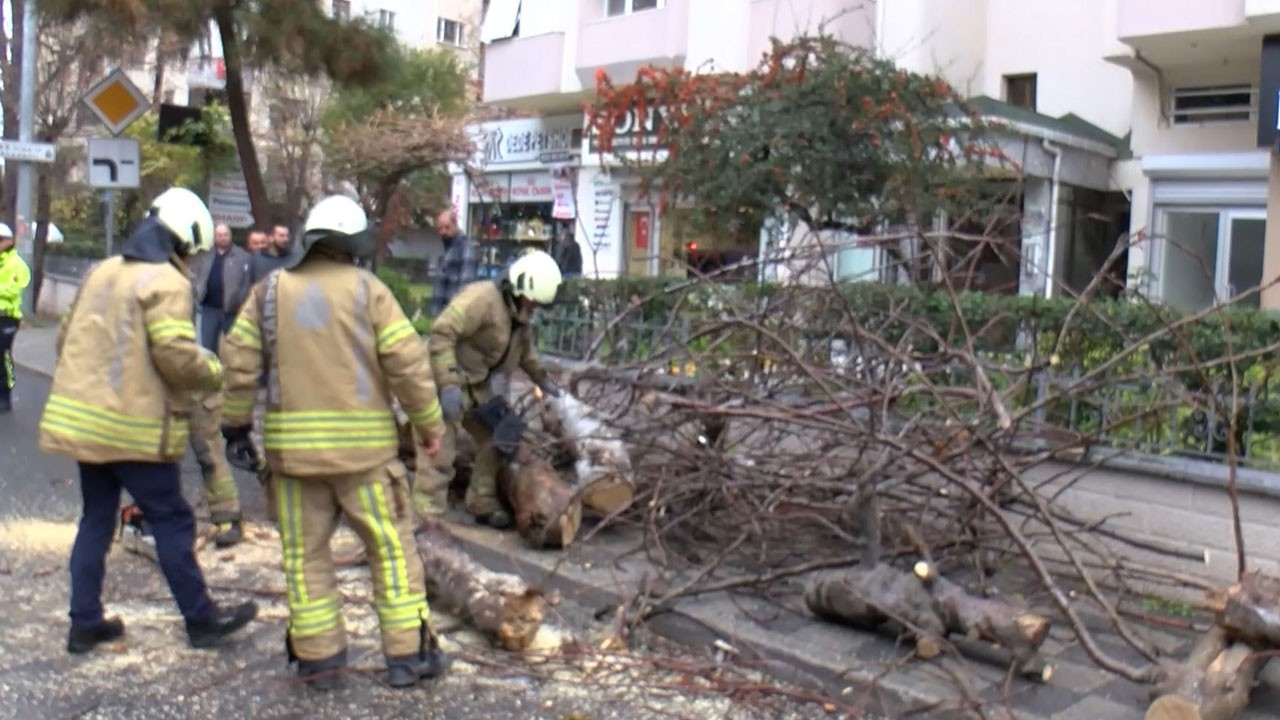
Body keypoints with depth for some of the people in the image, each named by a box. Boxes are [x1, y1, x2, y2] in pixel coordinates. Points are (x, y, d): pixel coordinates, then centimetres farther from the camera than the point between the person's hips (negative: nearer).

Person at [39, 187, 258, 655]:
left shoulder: (100, 272, 12)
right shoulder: (166, 282, -13)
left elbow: (67, 338, 17)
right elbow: (176, 356, -21)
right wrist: (215, 372, -4)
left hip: (82, 418, 8)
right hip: (135, 426, -7)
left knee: (96, 519, 16)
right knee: (171, 520, 2)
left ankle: (85, 622, 20)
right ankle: (200, 620, 11)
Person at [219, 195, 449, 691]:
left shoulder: (271, 290, 7)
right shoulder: (367, 289, -1)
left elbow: (239, 361, 2)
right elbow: (407, 363, -7)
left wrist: (236, 422, 12)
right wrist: (430, 424, 2)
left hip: (292, 444, 3)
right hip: (363, 443, -2)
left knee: (306, 553, 12)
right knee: (391, 547, 8)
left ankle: (319, 658, 18)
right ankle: (407, 653, 12)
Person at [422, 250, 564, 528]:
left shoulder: (521, 313, 6)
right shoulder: (482, 298, -25)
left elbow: (525, 350, 26)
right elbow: (441, 335, -32)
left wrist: (542, 378, 24)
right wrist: (449, 384, -36)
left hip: (479, 387, 9)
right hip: (447, 383, -9)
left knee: (494, 440, 13)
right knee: (440, 452, -11)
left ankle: (483, 504, 27)